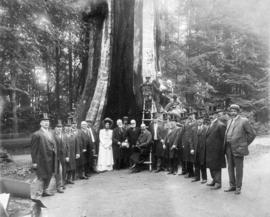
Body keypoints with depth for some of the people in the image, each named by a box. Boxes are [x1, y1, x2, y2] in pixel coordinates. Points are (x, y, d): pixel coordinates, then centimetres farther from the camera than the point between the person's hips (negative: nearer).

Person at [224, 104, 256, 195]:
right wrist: (226, 146, 12)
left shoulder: (244, 121, -6)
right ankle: (232, 185, 23)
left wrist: (245, 145, -1)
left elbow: (252, 134, -4)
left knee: (238, 169, 3)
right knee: (230, 168, 12)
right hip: (229, 149, 6)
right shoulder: (229, 121, 13)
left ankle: (238, 187, 14)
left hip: (238, 149, -6)